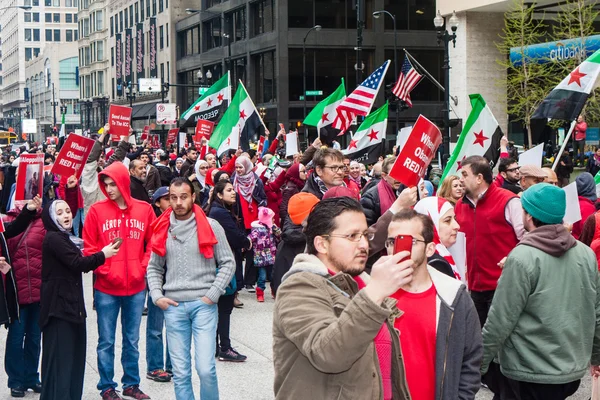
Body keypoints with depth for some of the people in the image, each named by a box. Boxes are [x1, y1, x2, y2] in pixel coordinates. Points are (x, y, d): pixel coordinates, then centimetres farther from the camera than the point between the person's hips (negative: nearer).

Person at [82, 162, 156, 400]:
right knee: (106, 341, 6)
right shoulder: (97, 210, -4)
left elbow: (153, 244, 7)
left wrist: (143, 268, -4)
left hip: (136, 287, 2)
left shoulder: (144, 210, 1)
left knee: (132, 340, 13)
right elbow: (89, 248, -2)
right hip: (106, 288, -2)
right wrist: (104, 270, -11)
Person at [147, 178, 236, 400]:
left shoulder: (210, 227, 0)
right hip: (173, 306, 3)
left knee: (206, 368, -10)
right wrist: (157, 296, 2)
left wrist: (212, 295, -6)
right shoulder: (163, 229, 8)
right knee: (180, 372, 6)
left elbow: (228, 263, 2)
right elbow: (154, 268, 16)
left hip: (204, 304, -3)